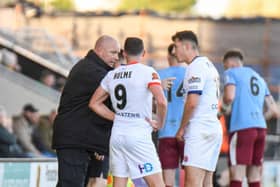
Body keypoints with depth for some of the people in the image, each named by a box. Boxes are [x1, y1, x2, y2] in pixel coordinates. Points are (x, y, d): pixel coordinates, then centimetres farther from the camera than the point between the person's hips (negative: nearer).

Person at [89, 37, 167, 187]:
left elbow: (94, 103, 15)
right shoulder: (147, 72, -7)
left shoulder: (112, 75, 10)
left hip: (117, 135, 6)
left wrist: (118, 118, 12)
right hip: (139, 135, -6)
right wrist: (159, 123, -4)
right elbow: (161, 102, -20)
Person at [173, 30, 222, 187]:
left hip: (200, 130, -10)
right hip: (213, 128, 10)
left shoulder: (196, 67, -10)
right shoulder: (209, 64, 21)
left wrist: (182, 128, -8)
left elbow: (192, 102, -18)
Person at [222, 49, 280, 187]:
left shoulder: (231, 73, 7)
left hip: (242, 128, -6)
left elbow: (229, 97, -12)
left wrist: (224, 107, 9)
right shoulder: (259, 79, 26)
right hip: (261, 128, 7)